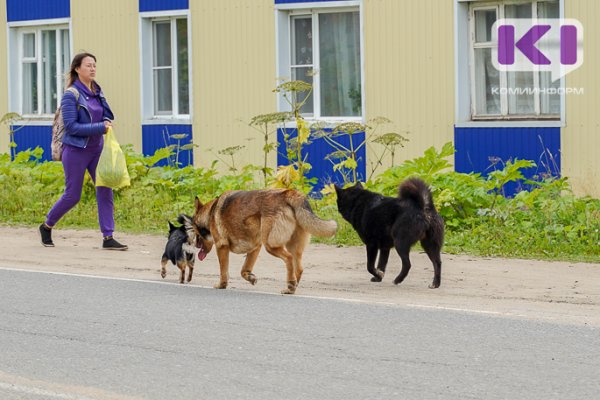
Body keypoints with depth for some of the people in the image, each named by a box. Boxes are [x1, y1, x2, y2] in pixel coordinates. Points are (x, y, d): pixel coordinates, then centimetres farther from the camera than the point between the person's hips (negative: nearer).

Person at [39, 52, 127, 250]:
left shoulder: (97, 92, 8)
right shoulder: (71, 95, -12)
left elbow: (105, 116, 22)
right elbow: (71, 126, -18)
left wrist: (106, 123, -1)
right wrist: (100, 127, -20)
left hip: (96, 149, 6)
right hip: (76, 150, -6)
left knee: (105, 190, -5)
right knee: (72, 195, 1)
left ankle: (108, 238, -4)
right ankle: (47, 226, 25)